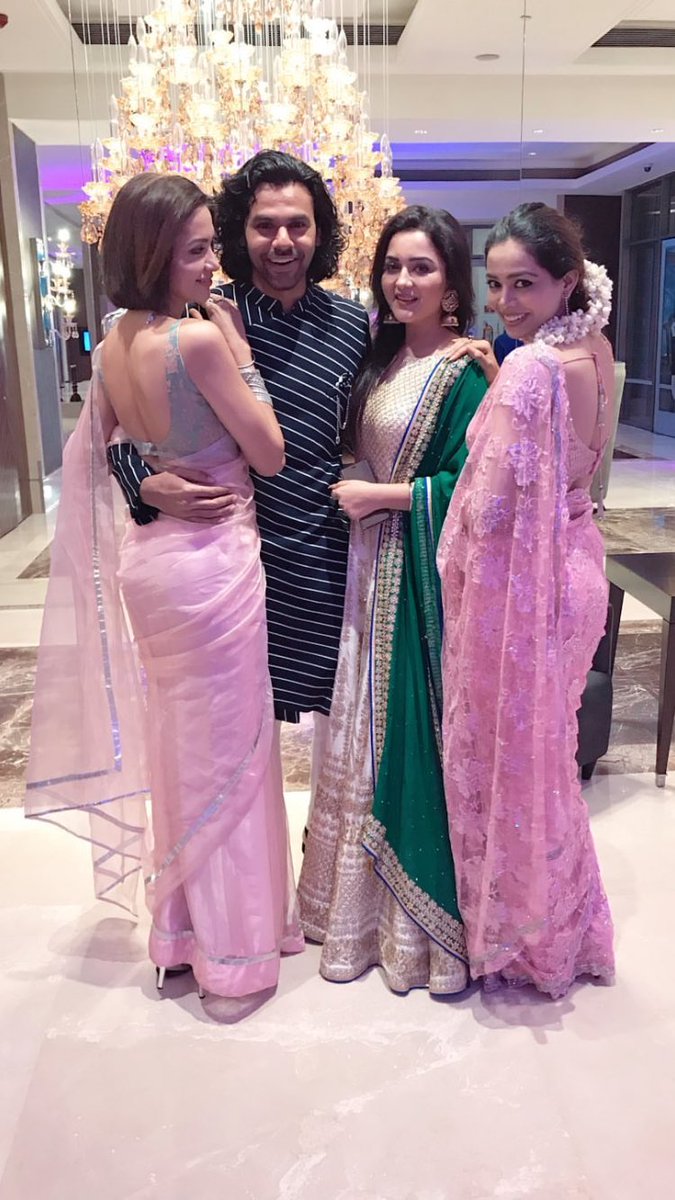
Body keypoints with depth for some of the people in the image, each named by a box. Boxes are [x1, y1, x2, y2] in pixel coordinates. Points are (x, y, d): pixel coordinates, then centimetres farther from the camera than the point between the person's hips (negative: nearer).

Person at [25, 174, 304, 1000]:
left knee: (177, 743, 20)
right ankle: (233, 942, 24)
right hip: (213, 560, -8)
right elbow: (269, 454, -12)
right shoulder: (199, 338, -20)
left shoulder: (113, 345, 4)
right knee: (225, 751, 7)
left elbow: (91, 450, 15)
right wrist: (237, 347, -7)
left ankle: (180, 925, 36)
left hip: (149, 556, 8)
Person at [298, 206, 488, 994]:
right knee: (370, 730, 15)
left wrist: (375, 496, -13)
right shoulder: (383, 356, 10)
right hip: (373, 569, 8)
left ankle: (424, 924, 21)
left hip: (425, 576, -8)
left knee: (415, 729, 1)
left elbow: (465, 488, -18)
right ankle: (367, 904, 33)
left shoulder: (462, 373, -13)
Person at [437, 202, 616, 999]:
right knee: (545, 746, 22)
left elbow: (489, 506, -25)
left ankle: (516, 936, 29)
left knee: (505, 750, 8)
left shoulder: (529, 367, -23)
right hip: (571, 565, 9)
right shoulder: (594, 356, 5)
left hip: (516, 580, -9)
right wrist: (496, 382, 7)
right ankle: (566, 929, 41)